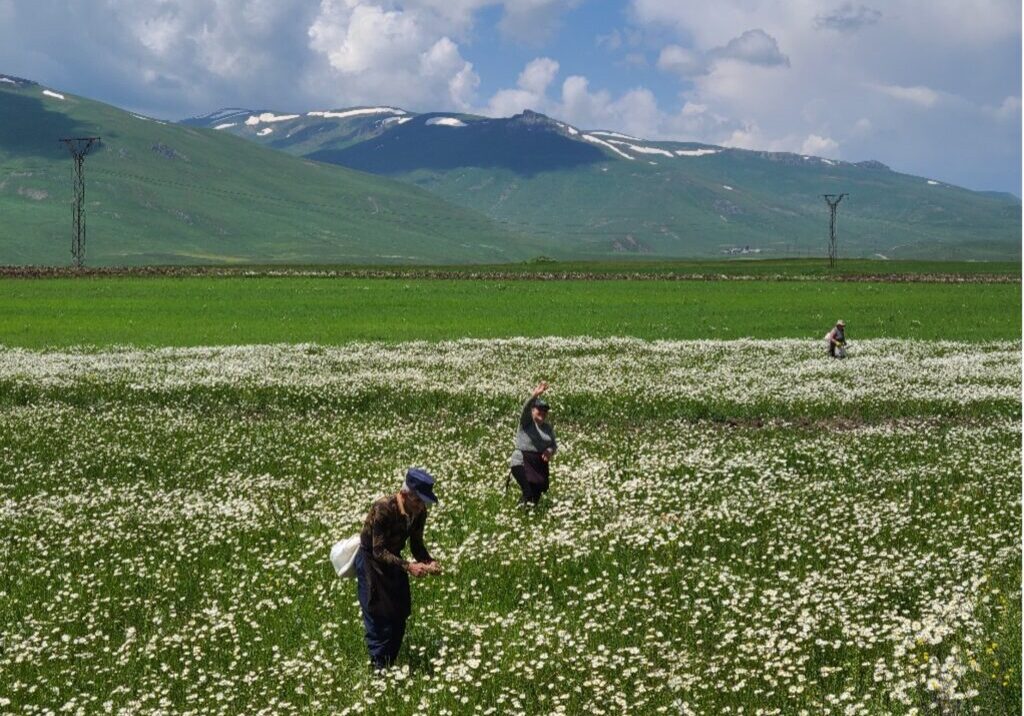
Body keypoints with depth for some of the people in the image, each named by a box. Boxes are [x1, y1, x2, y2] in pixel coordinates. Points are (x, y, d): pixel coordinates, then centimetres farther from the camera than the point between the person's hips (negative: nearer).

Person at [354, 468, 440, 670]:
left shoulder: (419, 512, -13)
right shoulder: (383, 508, -32)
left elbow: (416, 545, -1)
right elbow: (378, 551, -30)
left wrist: (429, 562, -20)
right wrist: (408, 566, -37)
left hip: (393, 559, 6)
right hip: (371, 561, -6)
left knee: (400, 614, 8)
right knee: (377, 618, -5)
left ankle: (390, 666, 22)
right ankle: (379, 669, 7)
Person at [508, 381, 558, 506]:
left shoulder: (548, 427, 10)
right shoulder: (526, 422, -6)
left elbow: (554, 444, 11)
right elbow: (526, 408, -26)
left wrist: (550, 451, -14)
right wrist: (535, 395, -43)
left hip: (540, 464, 6)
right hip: (522, 462, -6)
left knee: (538, 490, 11)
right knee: (529, 491, -24)